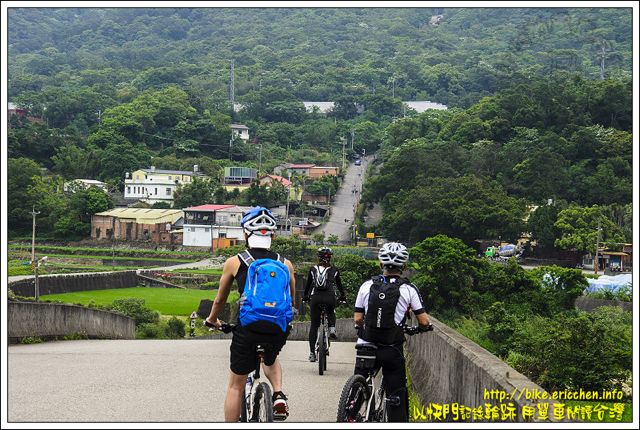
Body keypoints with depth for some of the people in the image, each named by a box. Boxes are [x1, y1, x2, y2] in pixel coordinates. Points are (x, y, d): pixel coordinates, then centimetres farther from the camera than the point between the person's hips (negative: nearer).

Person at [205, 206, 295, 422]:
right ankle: (279, 394, 9)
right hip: (278, 330, 2)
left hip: (247, 329, -2)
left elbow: (220, 299, 18)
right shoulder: (285, 264, 8)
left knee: (236, 386, 14)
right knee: (271, 360, 35)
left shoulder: (234, 262, 4)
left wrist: (212, 320, 38)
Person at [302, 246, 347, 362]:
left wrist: (305, 297, 33)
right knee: (331, 312, 35)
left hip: (315, 297, 0)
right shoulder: (334, 270, 11)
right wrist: (343, 297, 36)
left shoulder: (313, 269, 12)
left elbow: (308, 284, 18)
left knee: (314, 325, 7)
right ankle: (332, 329, 7)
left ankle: (312, 353, 3)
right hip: (330, 297, 0)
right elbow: (339, 285, 21)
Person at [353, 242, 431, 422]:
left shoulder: (367, 285, 2)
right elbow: (424, 321, -6)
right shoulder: (408, 289, -5)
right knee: (397, 396, 5)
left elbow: (357, 319, 1)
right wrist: (420, 328, 16)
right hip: (392, 351, -2)